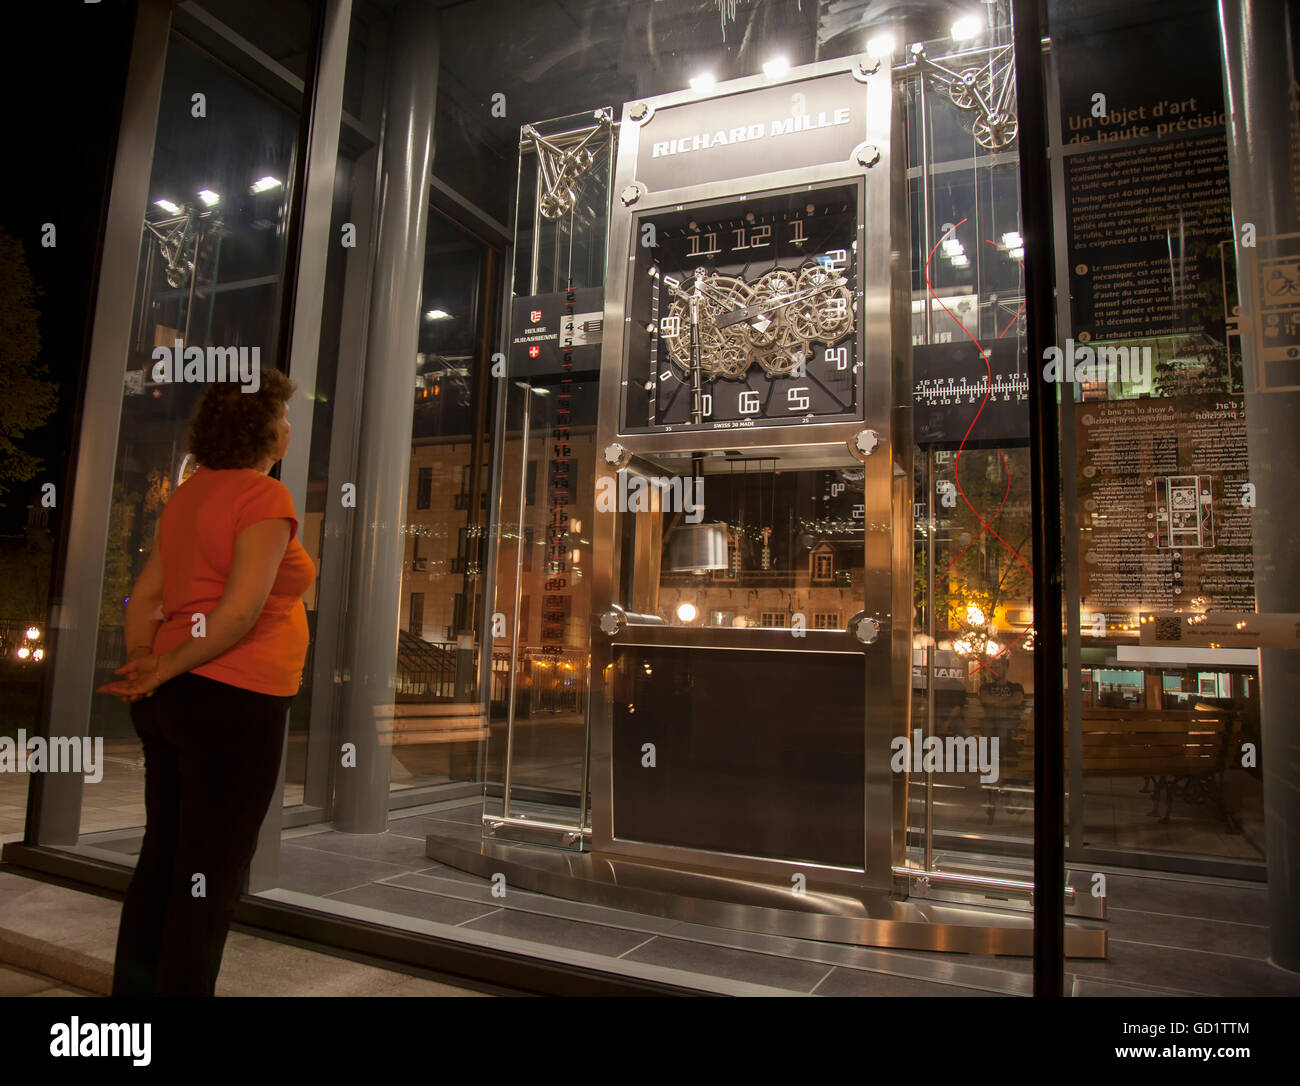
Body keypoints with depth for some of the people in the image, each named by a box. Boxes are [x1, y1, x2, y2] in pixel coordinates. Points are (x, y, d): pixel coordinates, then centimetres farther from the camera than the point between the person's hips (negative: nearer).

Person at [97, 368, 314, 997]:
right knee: (211, 875, 3)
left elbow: (145, 597, 11)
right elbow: (240, 611, -22)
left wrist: (141, 663, 1)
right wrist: (164, 671, -11)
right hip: (233, 700, -9)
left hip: (172, 701, 9)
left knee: (162, 857, 19)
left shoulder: (190, 493, 14)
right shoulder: (265, 496, -13)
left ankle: (134, 987, 32)